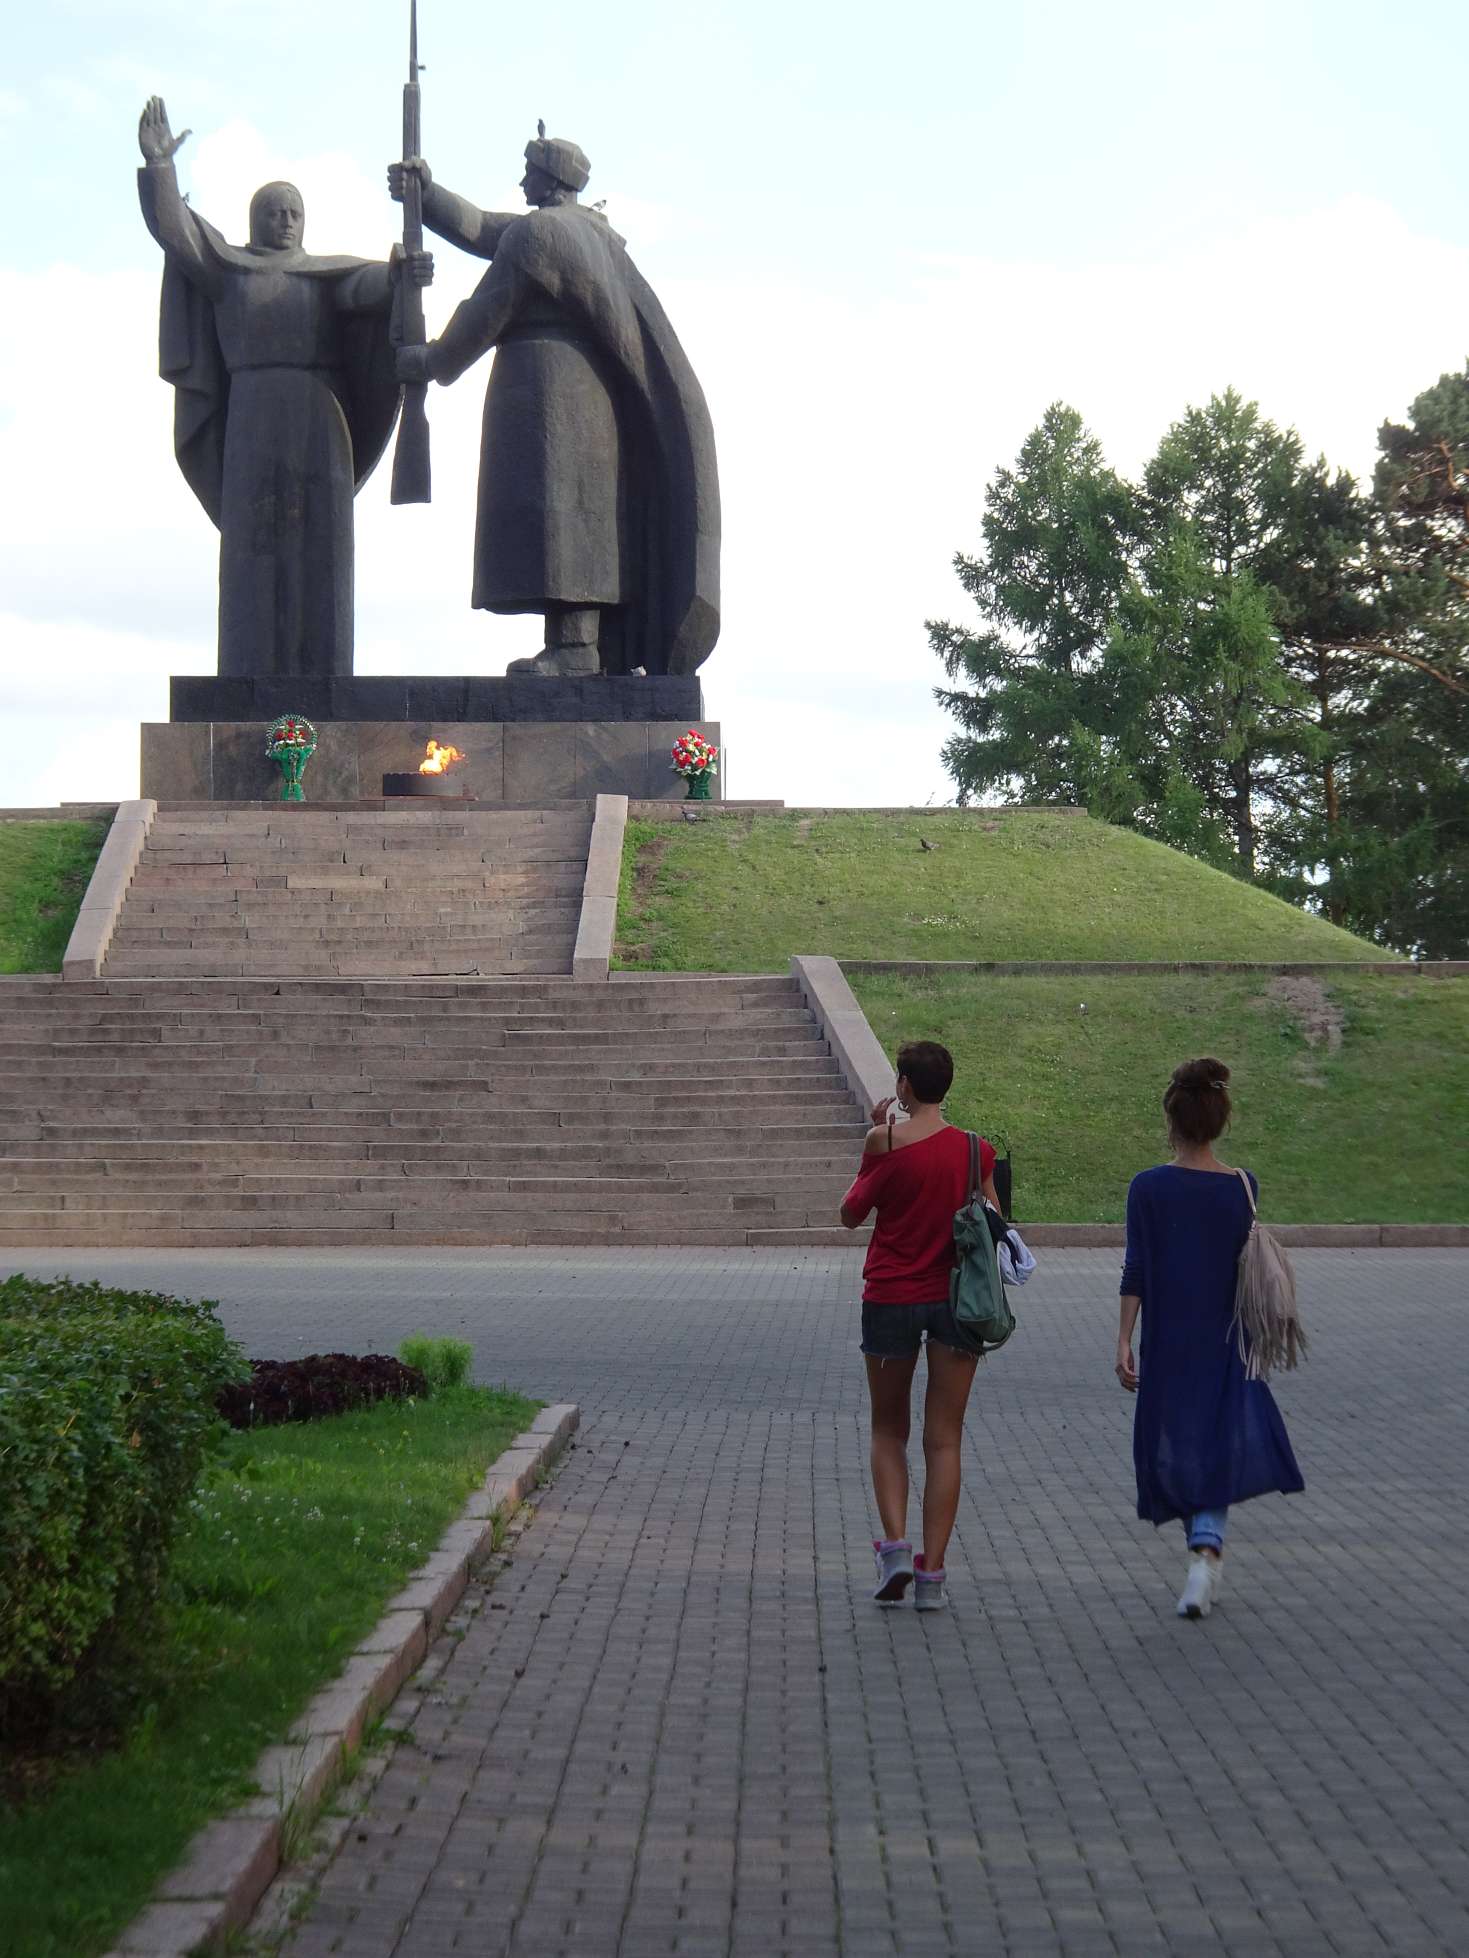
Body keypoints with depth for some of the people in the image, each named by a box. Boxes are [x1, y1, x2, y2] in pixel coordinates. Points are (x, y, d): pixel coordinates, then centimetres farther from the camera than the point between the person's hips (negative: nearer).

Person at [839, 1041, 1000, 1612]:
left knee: (888, 1430, 15)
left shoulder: (886, 1143, -10)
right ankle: (932, 1572, 3)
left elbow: (850, 1214, 1)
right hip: (955, 1300, 1)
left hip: (890, 1299, -1)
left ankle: (895, 1544, -3)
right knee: (944, 1439, 6)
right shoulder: (974, 1148, -3)